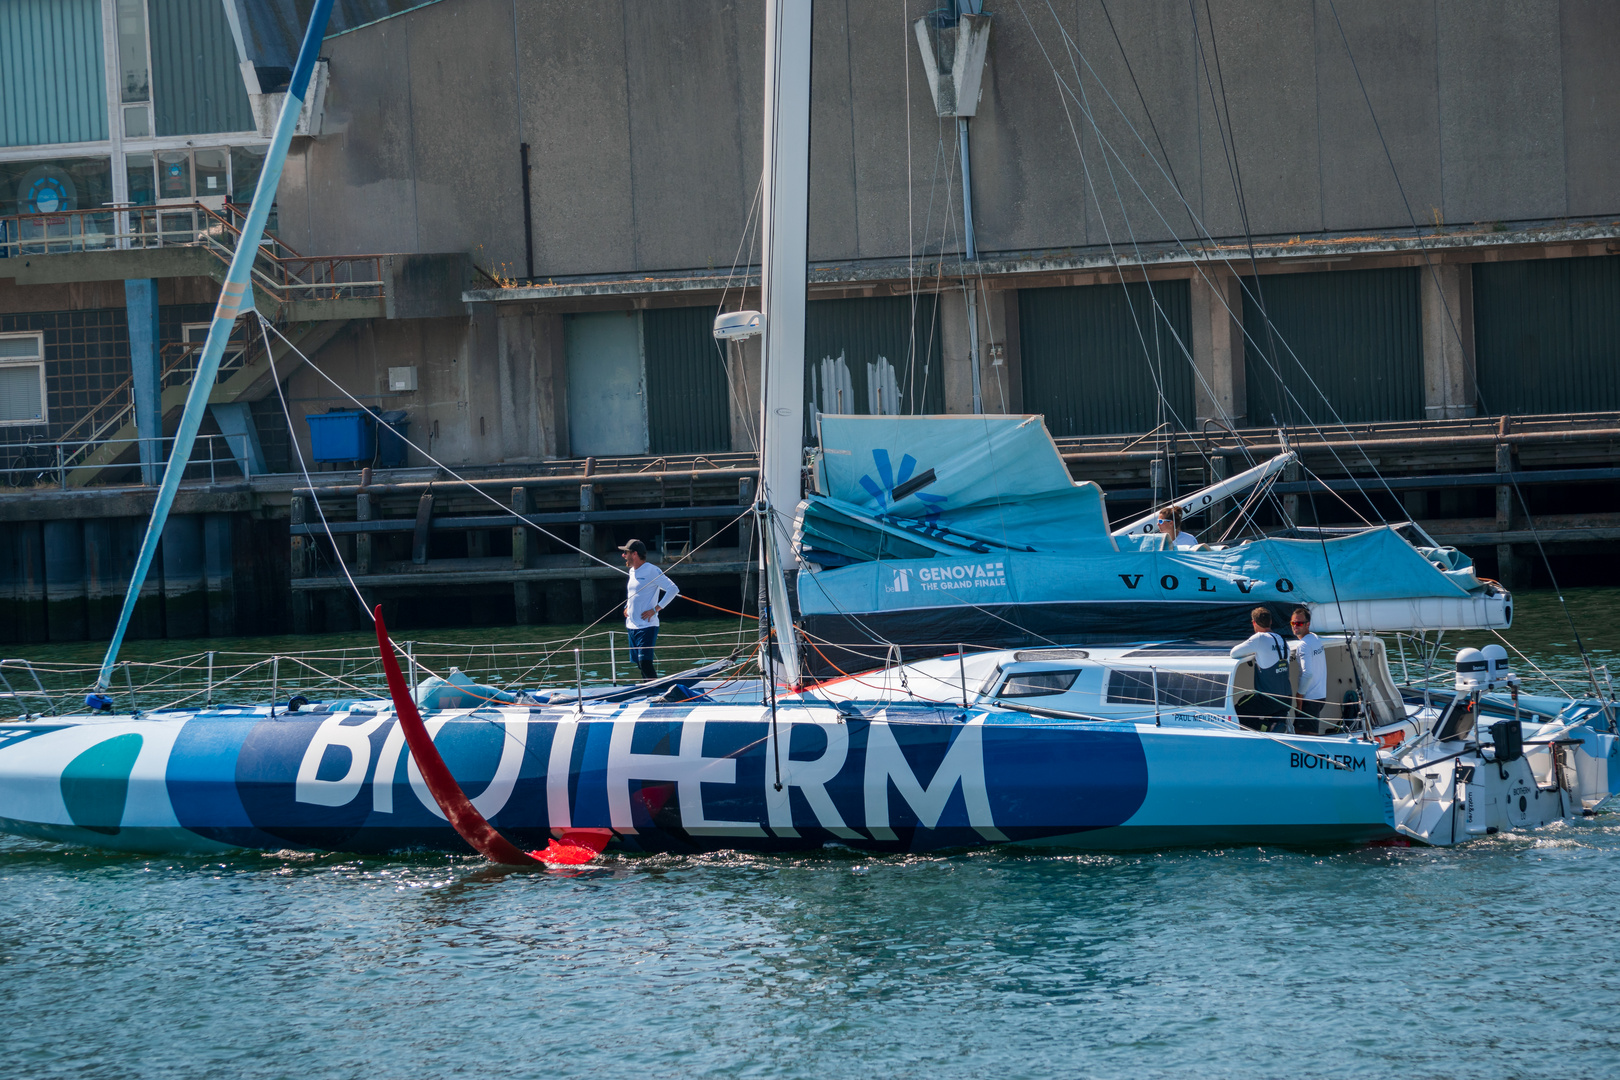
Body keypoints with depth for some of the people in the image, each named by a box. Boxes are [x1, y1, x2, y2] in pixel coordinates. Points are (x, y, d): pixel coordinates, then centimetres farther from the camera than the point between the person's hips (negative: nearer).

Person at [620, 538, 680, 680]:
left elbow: (673, 590, -16)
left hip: (647, 626, -9)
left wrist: (655, 609, -18)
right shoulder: (632, 571, 14)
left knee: (645, 662, -17)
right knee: (639, 663, 10)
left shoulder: (651, 571, -12)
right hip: (632, 626, 9)